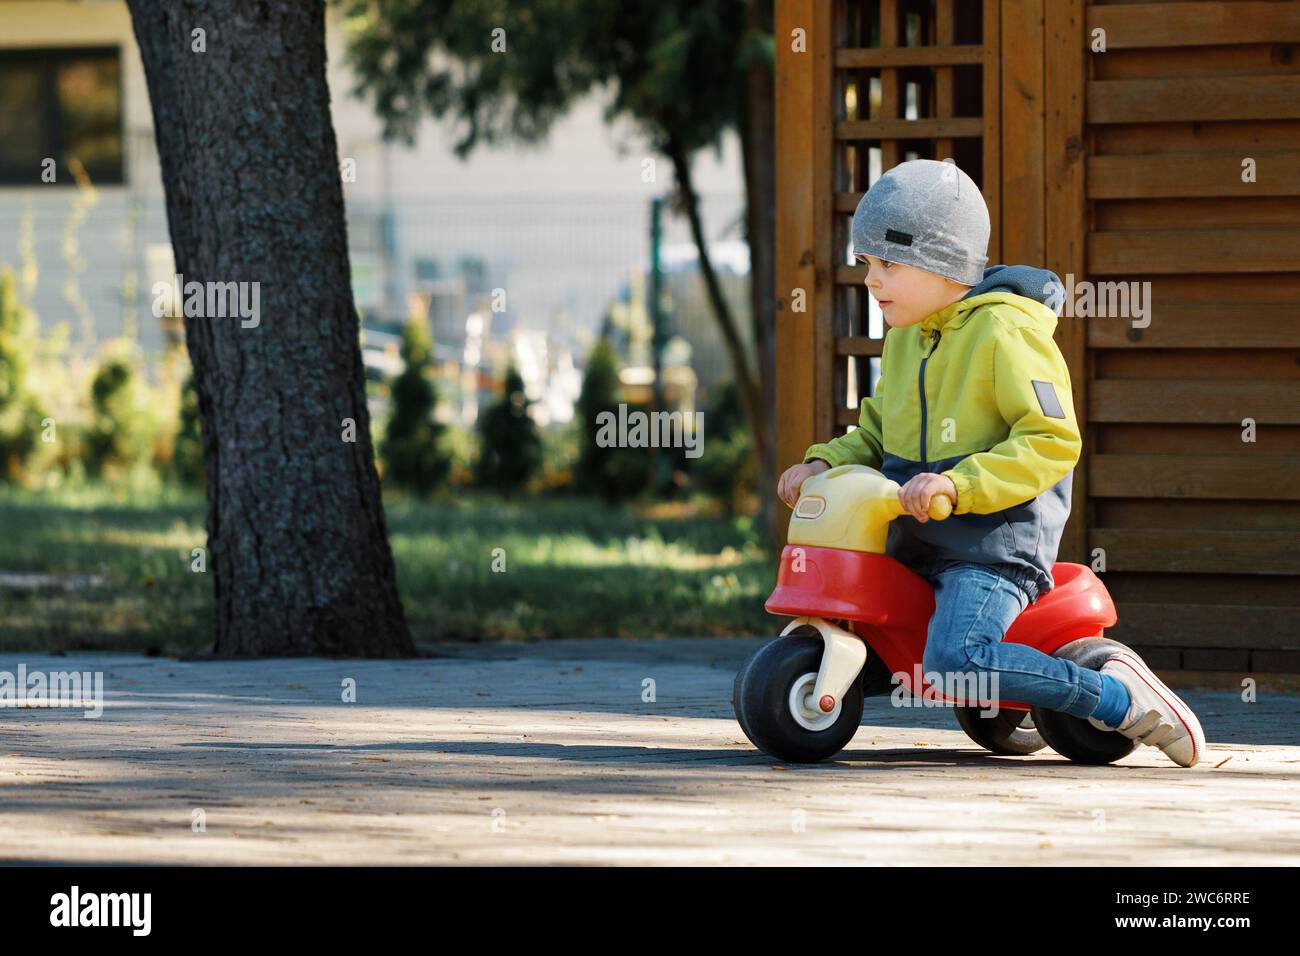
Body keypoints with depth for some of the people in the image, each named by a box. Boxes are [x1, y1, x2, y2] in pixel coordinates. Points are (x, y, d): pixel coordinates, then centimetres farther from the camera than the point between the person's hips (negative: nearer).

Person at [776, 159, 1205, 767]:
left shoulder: (1005, 331, -12)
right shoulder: (904, 336, 15)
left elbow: (1053, 441, -20)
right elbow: (876, 431, 25)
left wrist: (959, 483, -30)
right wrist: (827, 462, 5)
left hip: (994, 540, -10)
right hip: (911, 537, 10)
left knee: (955, 660, -32)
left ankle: (1118, 698, -18)